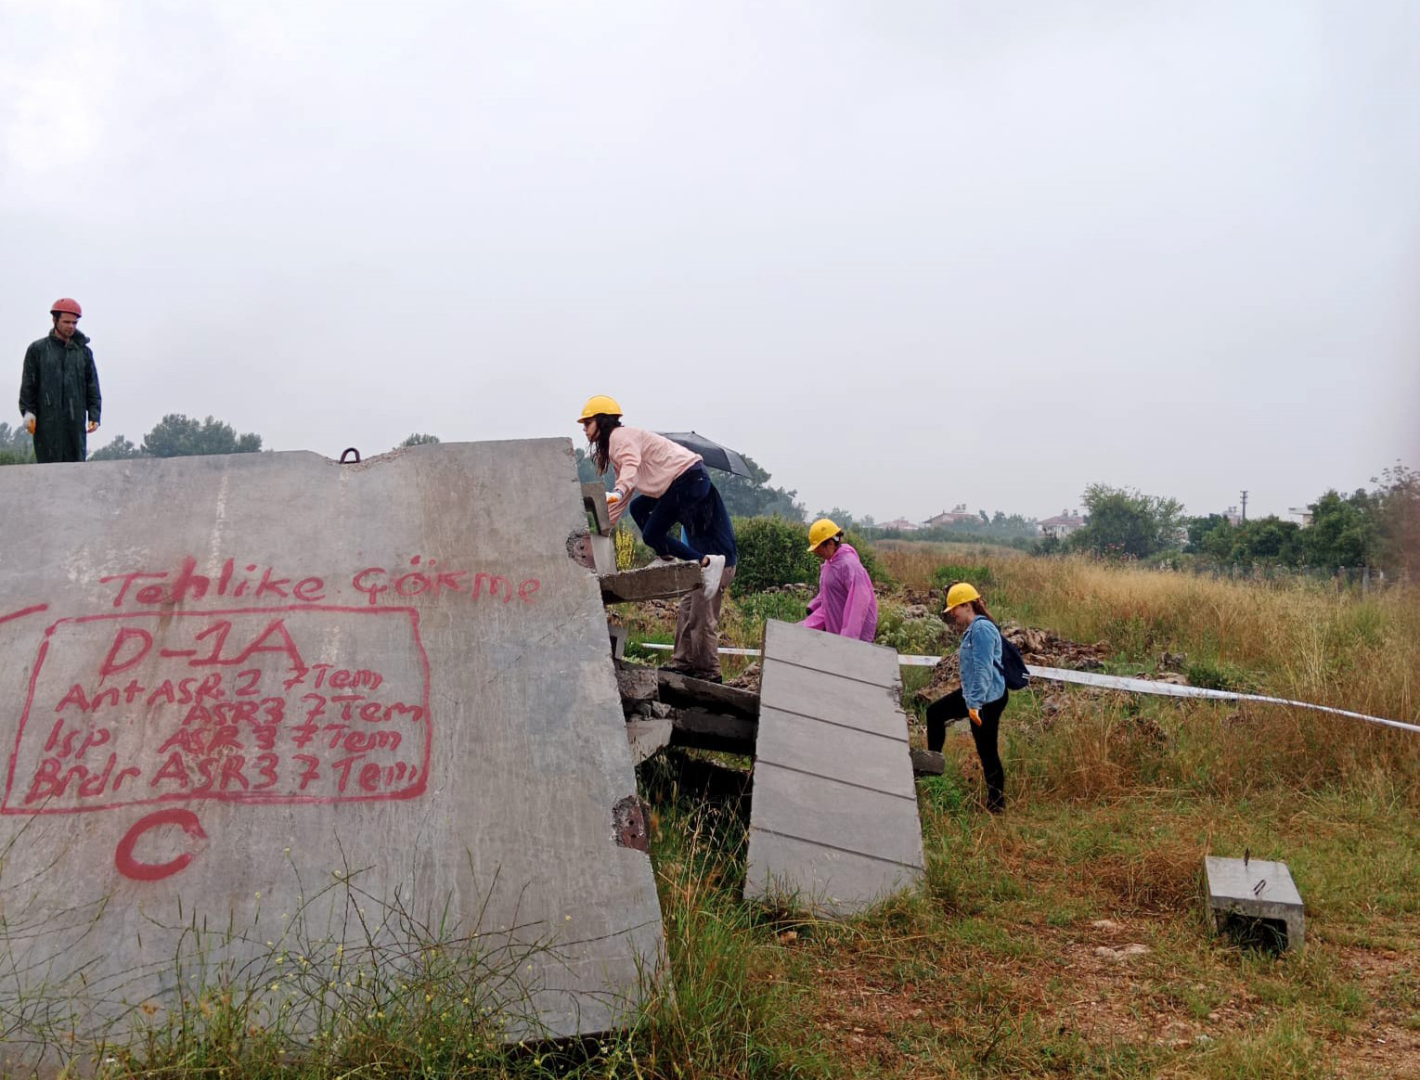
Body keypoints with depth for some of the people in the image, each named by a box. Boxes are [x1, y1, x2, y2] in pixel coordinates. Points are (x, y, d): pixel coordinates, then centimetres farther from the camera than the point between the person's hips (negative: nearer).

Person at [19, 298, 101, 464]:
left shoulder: (84, 352, 14)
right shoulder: (37, 349, 8)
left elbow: (92, 387, 12)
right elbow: (28, 384, 5)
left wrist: (94, 415, 2)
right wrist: (27, 411, -6)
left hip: (75, 422, 2)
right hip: (47, 422, -2)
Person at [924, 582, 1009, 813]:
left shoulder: (982, 629, -18)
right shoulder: (972, 629, 14)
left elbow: (983, 669, -24)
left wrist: (975, 703, -26)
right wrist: (971, 699, 31)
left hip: (988, 698, -11)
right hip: (973, 693, 11)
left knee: (987, 751, -5)